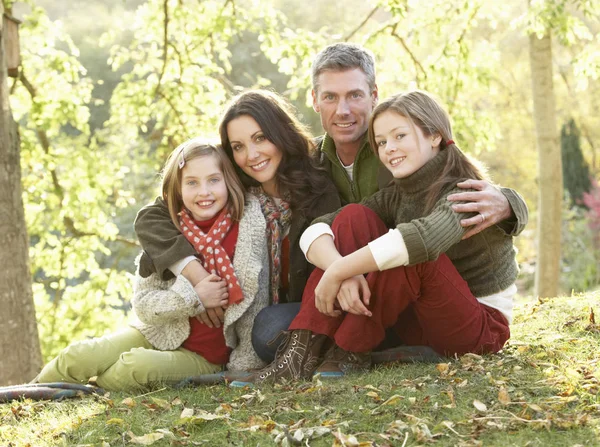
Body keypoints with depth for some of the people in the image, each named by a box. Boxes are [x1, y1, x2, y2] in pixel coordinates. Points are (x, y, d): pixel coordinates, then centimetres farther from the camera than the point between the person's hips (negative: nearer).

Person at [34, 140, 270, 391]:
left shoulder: (248, 221, -13)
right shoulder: (165, 232, -6)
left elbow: (255, 296, -9)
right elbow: (142, 304, -6)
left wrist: (244, 363, -12)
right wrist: (193, 298, -22)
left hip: (205, 358, -3)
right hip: (157, 334, 3)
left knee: (138, 364, -30)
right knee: (78, 357, -16)